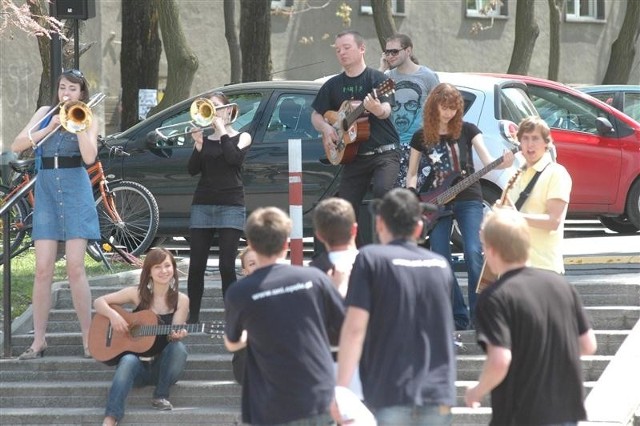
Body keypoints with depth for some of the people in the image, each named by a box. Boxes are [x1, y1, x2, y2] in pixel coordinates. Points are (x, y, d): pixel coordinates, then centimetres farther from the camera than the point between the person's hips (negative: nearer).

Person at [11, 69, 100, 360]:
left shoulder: (88, 120, 7)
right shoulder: (45, 114, 12)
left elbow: (89, 157, -10)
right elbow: (17, 145, 1)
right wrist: (50, 127, -7)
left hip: (76, 192, -2)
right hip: (46, 191, 2)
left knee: (75, 268, -8)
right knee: (43, 269, -3)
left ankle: (88, 337, -2)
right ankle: (38, 340, 2)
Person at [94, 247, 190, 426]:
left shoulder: (181, 300, 0)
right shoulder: (137, 294, -1)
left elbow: (173, 335, -4)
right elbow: (99, 302, 3)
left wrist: (176, 335, -28)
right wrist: (113, 315, -18)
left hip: (163, 366, 1)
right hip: (138, 362, -1)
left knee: (179, 348, -31)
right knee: (128, 361, -36)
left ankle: (161, 396, -12)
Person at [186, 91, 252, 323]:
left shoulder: (241, 137, 6)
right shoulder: (205, 139, 13)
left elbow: (234, 158, -14)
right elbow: (193, 169, 2)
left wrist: (222, 130, -7)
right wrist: (198, 144, -10)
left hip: (231, 206, -3)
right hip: (203, 205, 3)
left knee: (227, 266, -9)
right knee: (196, 266, -1)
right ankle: (192, 317, 5)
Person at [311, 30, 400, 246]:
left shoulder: (376, 78, -4)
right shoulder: (333, 85, 11)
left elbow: (386, 110, -20)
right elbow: (316, 115, 20)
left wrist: (378, 109, -45)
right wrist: (326, 128, -3)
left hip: (384, 153, -5)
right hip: (354, 156, 6)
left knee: (382, 190, -32)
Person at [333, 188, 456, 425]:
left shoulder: (371, 259, -4)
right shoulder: (441, 266, 12)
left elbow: (355, 328, -12)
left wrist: (341, 388, -12)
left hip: (390, 398, -4)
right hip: (437, 397, 4)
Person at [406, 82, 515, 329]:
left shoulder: (467, 130, 1)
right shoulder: (422, 137, 7)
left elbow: (487, 162, -6)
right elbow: (412, 173, 15)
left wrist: (503, 163, -28)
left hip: (468, 199, -2)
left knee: (473, 254, -18)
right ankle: (458, 316, 4)